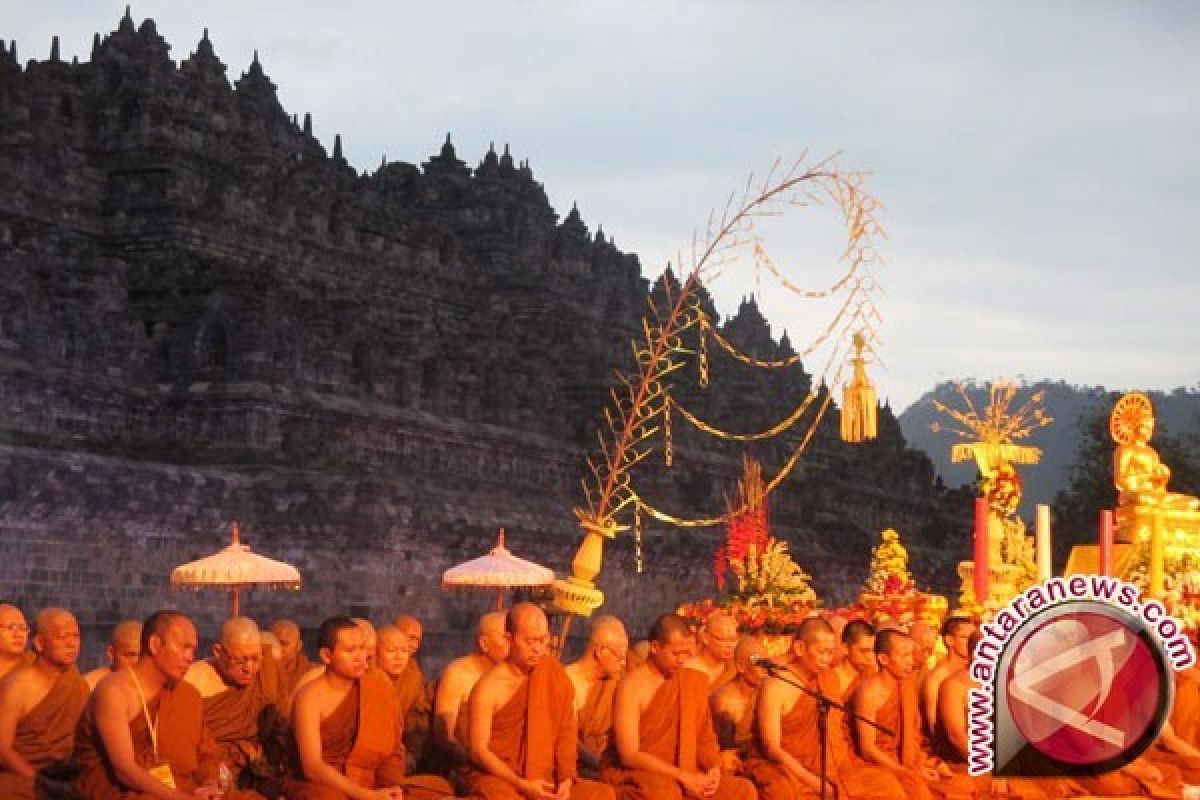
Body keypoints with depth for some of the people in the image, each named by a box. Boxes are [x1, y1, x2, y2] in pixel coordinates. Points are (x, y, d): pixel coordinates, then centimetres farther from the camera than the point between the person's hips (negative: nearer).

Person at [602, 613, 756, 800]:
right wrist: (682, 776, -20)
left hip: (683, 773, 7)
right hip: (631, 773, -7)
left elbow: (704, 737, 16)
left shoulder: (694, 681, 7)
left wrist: (713, 768, -5)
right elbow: (630, 755, -17)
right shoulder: (632, 686, -12)